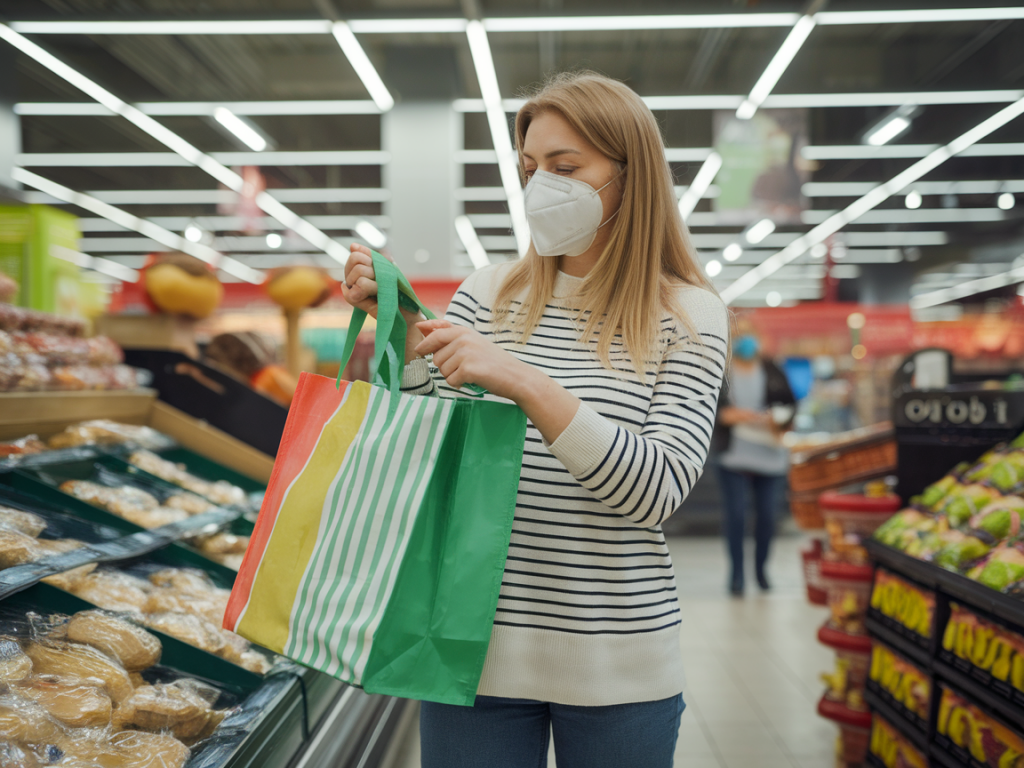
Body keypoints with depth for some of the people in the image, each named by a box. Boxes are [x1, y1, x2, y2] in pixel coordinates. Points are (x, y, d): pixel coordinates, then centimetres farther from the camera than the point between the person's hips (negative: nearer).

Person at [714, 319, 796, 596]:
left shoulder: (772, 371, 9)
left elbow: (790, 403, 10)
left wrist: (779, 420, -9)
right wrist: (728, 415, -18)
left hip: (770, 456, 3)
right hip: (734, 456, -2)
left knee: (767, 515, 8)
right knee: (735, 514, -3)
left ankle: (761, 567, 26)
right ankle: (736, 572, 9)